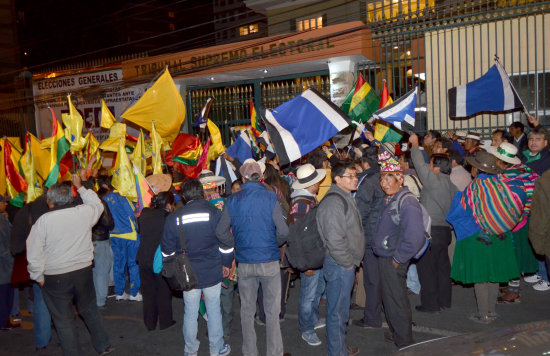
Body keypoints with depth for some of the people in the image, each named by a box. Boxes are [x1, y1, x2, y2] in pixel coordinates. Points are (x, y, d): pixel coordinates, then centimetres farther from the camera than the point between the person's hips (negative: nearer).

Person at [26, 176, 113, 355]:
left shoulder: (43, 221, -15)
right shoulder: (84, 212, -9)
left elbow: (34, 254, -10)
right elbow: (97, 204, 16)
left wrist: (38, 276, 4)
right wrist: (80, 187, 22)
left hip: (55, 278, -3)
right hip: (83, 271, 4)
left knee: (63, 320, 12)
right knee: (90, 309, 22)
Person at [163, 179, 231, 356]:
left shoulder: (173, 218, -4)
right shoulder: (214, 213, -8)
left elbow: (168, 251, 2)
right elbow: (226, 246, -6)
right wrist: (226, 265, 10)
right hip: (212, 273, -1)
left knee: (190, 313, 12)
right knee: (214, 311, 11)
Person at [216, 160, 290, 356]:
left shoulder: (233, 200, -2)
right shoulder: (270, 198, -9)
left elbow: (221, 232, 0)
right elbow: (283, 231, -13)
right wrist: (275, 244, 7)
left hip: (244, 264, 2)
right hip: (269, 261, -2)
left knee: (247, 311, 15)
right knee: (272, 311, 9)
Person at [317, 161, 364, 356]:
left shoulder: (346, 198, 13)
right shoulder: (333, 202, -21)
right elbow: (334, 240, -27)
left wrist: (352, 262, 17)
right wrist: (347, 263, -17)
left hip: (347, 263, 10)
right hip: (339, 265, -10)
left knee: (342, 309, 21)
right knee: (337, 311, 3)